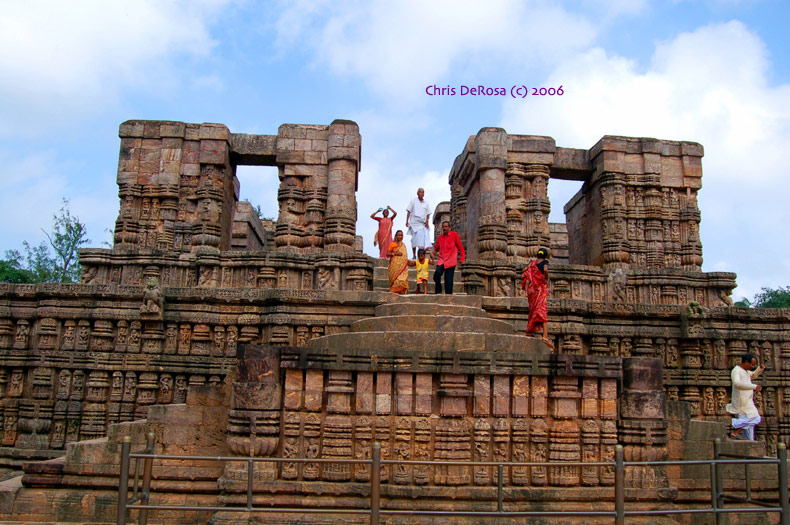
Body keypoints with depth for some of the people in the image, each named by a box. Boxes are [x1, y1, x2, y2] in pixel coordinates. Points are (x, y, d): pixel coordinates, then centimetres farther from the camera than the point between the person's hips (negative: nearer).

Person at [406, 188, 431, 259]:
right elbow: (409, 211, 6)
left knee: (423, 239, -12)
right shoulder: (413, 200, 9)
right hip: (415, 223, -2)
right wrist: (407, 221, -2)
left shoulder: (426, 203, 15)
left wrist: (427, 220, -3)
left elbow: (428, 213, 15)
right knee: (415, 239, -6)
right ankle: (414, 255, -1)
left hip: (423, 224, 2)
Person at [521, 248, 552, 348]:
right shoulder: (545, 262, 1)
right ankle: (545, 336, -22)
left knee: (533, 310, 21)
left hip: (532, 289, 5)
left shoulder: (531, 263, 13)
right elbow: (545, 270, -23)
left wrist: (527, 291, 10)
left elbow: (524, 276, 6)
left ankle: (529, 331, 26)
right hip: (542, 289, -5)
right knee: (542, 311, -12)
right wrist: (547, 279, -7)